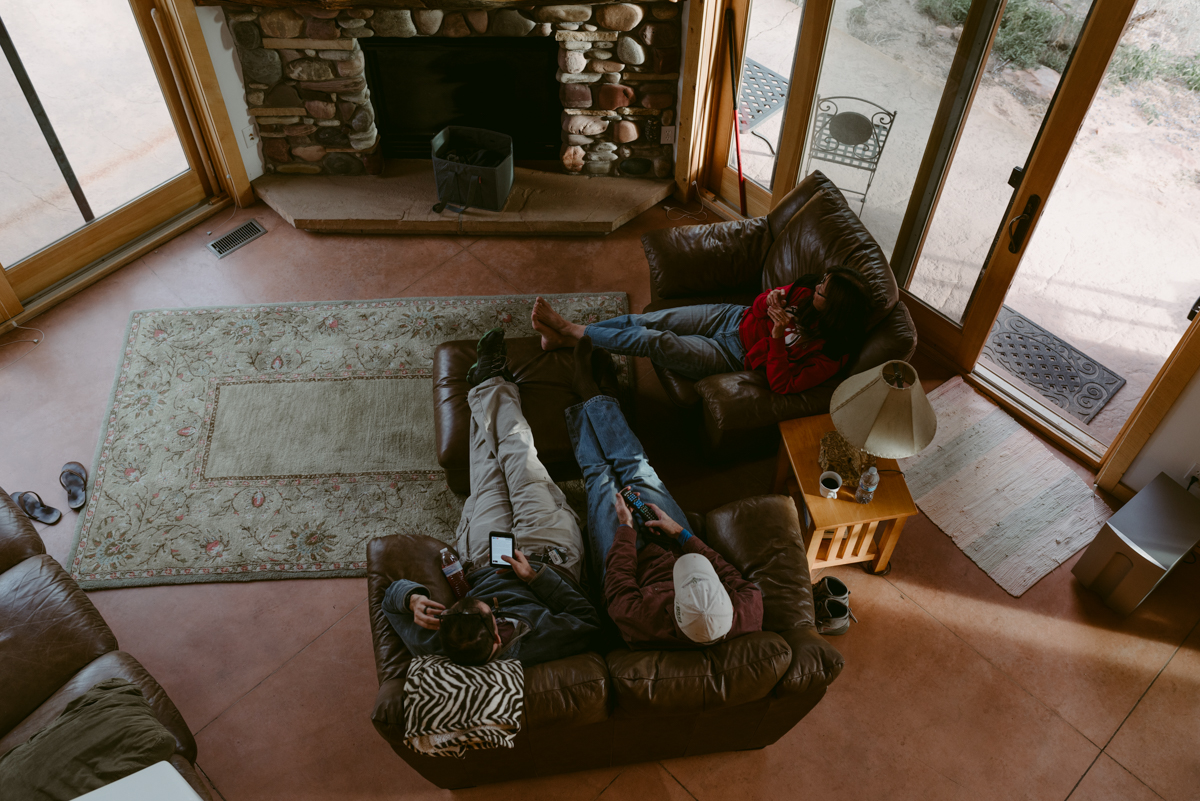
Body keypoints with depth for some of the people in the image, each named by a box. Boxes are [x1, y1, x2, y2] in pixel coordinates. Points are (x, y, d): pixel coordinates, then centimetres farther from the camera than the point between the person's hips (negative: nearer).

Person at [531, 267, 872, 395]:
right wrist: (770, 300, -17)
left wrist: (778, 334, -33)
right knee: (649, 321, -8)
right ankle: (565, 332, 1)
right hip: (735, 317, 6)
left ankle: (573, 333, -2)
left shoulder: (829, 354, -22)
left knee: (657, 342, -18)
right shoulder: (805, 294, -5)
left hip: (733, 356, -6)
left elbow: (781, 384, -26)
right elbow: (759, 307, 6)